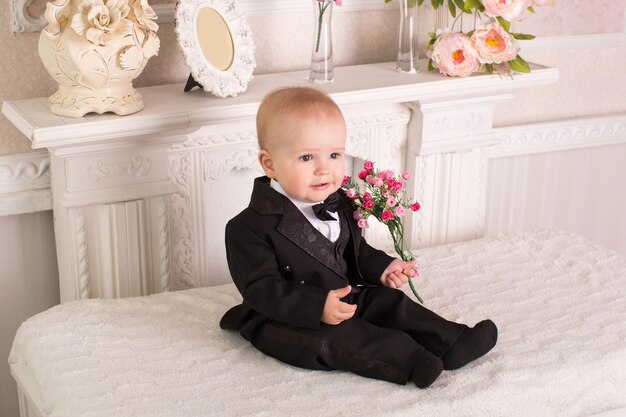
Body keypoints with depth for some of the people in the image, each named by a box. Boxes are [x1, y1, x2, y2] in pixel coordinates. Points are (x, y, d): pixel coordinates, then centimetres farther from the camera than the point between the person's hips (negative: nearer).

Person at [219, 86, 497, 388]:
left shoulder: (336, 204, 5)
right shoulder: (251, 227, -22)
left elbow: (354, 250, 21)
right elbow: (260, 289, -25)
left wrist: (381, 268, 3)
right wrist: (317, 307, -33)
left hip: (345, 298, 8)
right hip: (286, 321, -7)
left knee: (388, 301, -7)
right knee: (334, 336, -31)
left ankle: (451, 343, -12)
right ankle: (410, 359, -35)